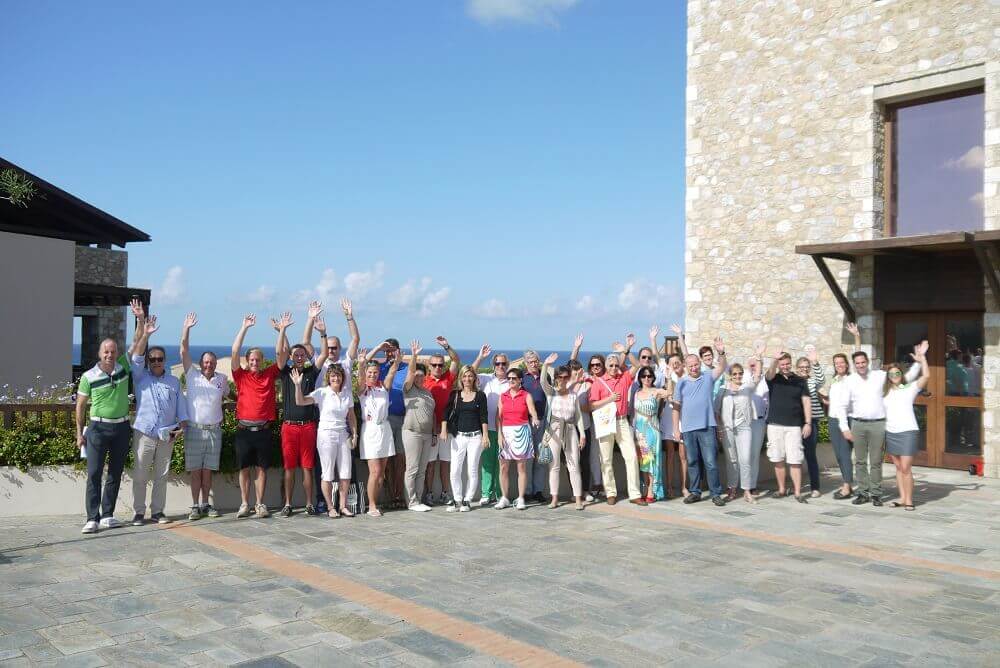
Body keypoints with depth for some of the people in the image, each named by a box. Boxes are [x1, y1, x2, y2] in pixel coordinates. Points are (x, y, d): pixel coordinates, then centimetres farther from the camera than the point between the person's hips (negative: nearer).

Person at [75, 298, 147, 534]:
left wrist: (141, 320, -14)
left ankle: (107, 515, 15)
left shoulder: (123, 366, 1)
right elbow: (81, 405, 2)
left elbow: (138, 342, 0)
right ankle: (92, 518, -4)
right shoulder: (88, 377, -6)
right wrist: (79, 433, 1)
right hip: (98, 428, -3)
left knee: (116, 473, 7)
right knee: (94, 473, -6)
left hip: (122, 428, 3)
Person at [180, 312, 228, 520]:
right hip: (194, 430, -2)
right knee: (195, 470, 1)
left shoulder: (222, 379, 9)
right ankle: (195, 506, 8)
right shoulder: (192, 376, 1)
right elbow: (184, 351, -6)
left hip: (214, 431, 2)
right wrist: (187, 328, -13)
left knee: (208, 470, 8)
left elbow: (227, 396, 25)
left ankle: (205, 504, 16)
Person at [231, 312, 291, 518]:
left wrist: (282, 330, -8)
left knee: (261, 468, 6)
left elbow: (281, 354, 0)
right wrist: (244, 328, -10)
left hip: (264, 429, 0)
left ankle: (260, 504, 12)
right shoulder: (241, 376, 4)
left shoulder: (270, 375, 7)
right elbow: (234, 353, -6)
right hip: (244, 429, 0)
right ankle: (244, 504, 13)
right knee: (244, 468, 5)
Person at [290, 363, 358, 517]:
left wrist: (354, 434, 9)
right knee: (328, 474, 0)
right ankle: (330, 507, 10)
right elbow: (300, 401, -16)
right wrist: (298, 385, -28)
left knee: (346, 473, 5)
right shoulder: (322, 392, -6)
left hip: (343, 435, 4)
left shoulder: (348, 394, 7)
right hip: (326, 434, -4)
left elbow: (351, 416, 14)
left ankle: (343, 506, 16)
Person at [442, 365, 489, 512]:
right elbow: (446, 413, 1)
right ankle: (457, 499, 11)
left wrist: (485, 436, -3)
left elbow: (484, 417, 3)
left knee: (472, 471, 2)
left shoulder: (480, 395, 4)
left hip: (475, 436, -1)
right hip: (458, 436, 1)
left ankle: (467, 500, 12)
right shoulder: (454, 394, 7)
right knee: (455, 471, -3)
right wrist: (444, 430, -11)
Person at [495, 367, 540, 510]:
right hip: (505, 432, 3)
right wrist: (499, 434, -6)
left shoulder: (526, 396, 1)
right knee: (503, 467, 1)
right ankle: (504, 498, 11)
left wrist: (535, 419, -37)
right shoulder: (503, 396, 9)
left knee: (521, 466, -1)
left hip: (521, 432, -3)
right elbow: (499, 417, 5)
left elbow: (533, 411, -14)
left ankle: (520, 499, 5)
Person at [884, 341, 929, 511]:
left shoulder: (910, 388, 2)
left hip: (908, 432, -5)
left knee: (906, 468, -8)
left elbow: (926, 376, -11)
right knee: (898, 467, 8)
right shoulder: (884, 391, 14)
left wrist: (922, 358, -16)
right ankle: (902, 498, 13)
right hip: (890, 433, 5)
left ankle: (909, 500, -1)